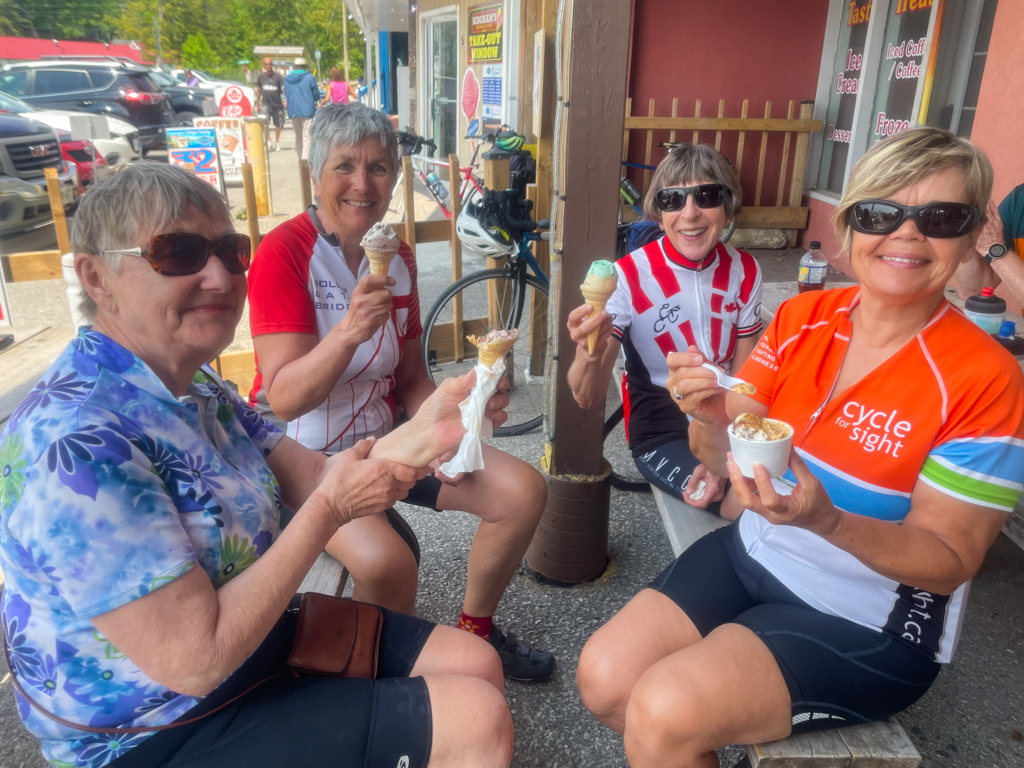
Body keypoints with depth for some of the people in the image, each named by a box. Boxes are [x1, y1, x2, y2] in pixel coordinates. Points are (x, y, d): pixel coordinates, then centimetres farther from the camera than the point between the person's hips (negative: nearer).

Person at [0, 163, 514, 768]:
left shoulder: (199, 387, 2)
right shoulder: (76, 444, -29)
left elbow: (309, 479, -4)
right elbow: (194, 659, -28)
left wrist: (415, 434, -22)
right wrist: (330, 508, -24)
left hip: (260, 637, 8)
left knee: (477, 665, 9)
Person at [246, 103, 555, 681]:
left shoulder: (398, 257, 5)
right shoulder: (284, 253, -15)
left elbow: (412, 379, 10)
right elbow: (283, 399, -22)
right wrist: (350, 330, -37)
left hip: (382, 438, 6)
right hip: (305, 454, -6)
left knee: (523, 490, -6)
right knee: (386, 560, -32)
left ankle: (473, 630, 18)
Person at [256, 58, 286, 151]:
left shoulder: (278, 76, -2)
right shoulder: (261, 76, 7)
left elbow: (284, 88, -10)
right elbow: (258, 90, 18)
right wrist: (257, 102, 18)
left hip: (277, 104, 0)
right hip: (265, 104, 1)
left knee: (278, 124, 7)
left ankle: (277, 143, 25)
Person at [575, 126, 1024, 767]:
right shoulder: (800, 318, -3)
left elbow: (948, 562, -13)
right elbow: (724, 459, -1)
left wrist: (825, 520, -32)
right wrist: (709, 417, -25)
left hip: (867, 624, -4)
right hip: (751, 554, 5)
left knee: (664, 711, -22)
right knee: (604, 678, -8)